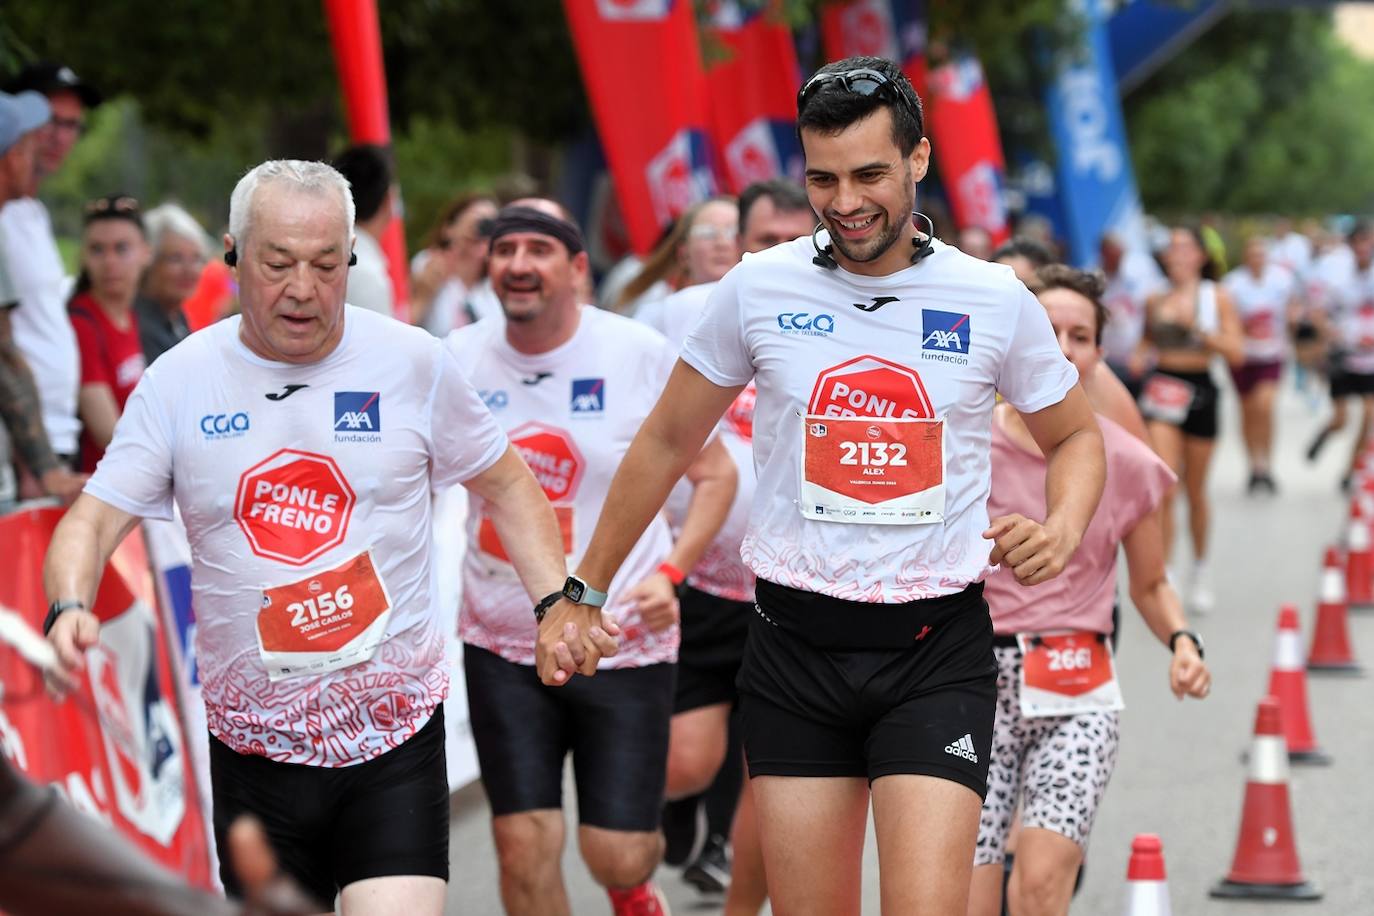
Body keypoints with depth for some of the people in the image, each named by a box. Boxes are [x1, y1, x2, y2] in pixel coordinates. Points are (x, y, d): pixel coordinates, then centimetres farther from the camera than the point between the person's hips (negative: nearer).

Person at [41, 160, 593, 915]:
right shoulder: (178, 382, -1)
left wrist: (557, 602, -3)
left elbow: (505, 485, 11)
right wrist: (69, 608, -23)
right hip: (254, 747, 2)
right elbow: (93, 520, -2)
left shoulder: (412, 362, 0)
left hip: (395, 737, -1)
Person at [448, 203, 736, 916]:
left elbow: (714, 474, 2)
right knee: (524, 849, -3)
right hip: (502, 645, 2)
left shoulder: (642, 355, -8)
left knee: (616, 856, -1)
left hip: (622, 638, -2)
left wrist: (670, 572, -11)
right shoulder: (458, 359, -1)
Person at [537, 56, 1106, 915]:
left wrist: (1064, 529, -7)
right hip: (796, 644, 1)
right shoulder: (759, 289, 0)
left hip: (937, 654, -1)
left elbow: (1076, 435, 14)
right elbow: (667, 442, 11)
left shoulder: (994, 300, -1)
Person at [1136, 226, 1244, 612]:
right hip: (1161, 390, 0)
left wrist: (1197, 327, -18)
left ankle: (1199, 570, 32)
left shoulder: (1217, 297, 0)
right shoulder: (1156, 300, 4)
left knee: (1195, 490, 12)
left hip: (1200, 391, 0)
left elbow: (1236, 352, -7)